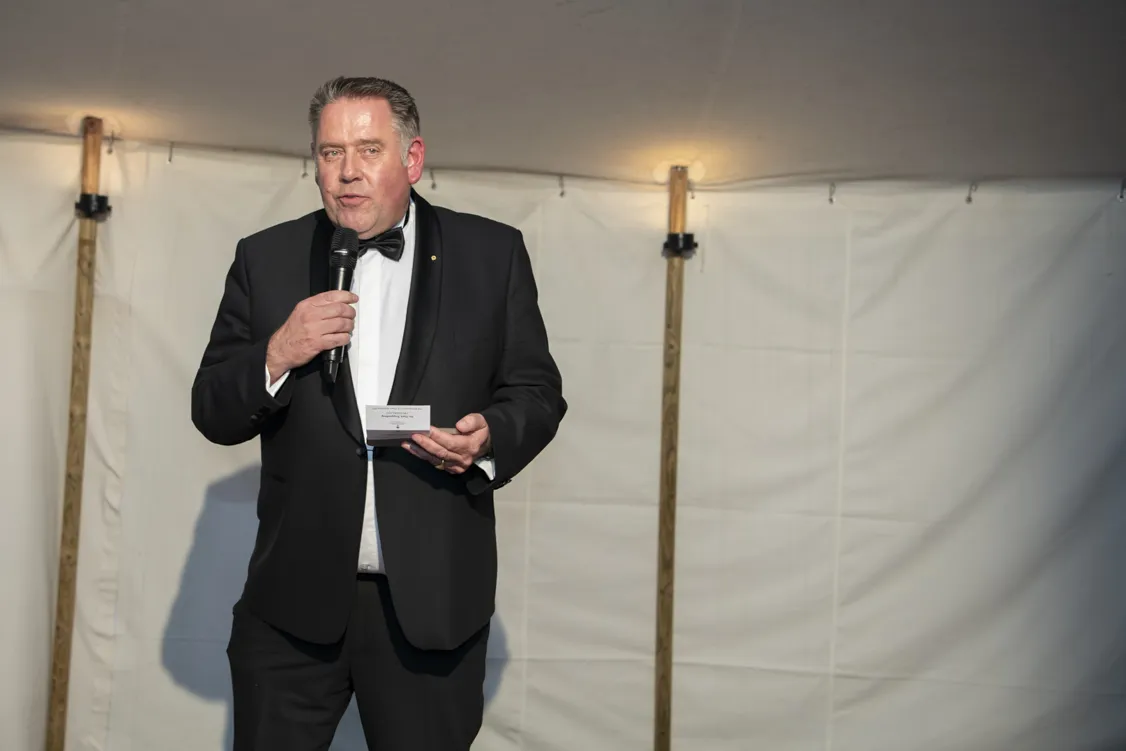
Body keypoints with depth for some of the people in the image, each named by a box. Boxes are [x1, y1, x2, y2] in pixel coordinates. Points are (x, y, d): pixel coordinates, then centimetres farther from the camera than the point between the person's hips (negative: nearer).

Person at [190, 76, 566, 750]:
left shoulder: (492, 254, 3)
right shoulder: (267, 260, 6)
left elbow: (538, 393, 6)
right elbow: (213, 414, 4)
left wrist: (490, 436, -15)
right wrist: (276, 356, -14)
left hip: (432, 603, -1)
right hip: (295, 602, 1)